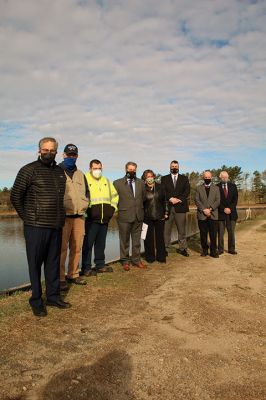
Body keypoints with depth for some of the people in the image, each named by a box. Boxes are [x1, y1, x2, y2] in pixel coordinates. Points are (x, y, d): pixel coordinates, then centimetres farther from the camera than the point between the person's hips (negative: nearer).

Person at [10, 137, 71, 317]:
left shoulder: (60, 172, 11)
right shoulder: (29, 170, -5)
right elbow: (16, 196, -4)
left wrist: (60, 217, 13)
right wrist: (27, 217, -2)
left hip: (56, 226, 5)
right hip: (36, 227, -5)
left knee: (54, 262, 13)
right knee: (35, 264, 5)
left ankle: (53, 296, 27)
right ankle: (36, 301, 18)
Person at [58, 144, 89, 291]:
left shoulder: (80, 174, 18)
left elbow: (86, 192, 24)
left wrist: (84, 205, 8)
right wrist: (61, 207, -11)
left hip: (79, 216, 6)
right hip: (63, 216, -6)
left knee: (77, 247, 10)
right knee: (62, 248, -5)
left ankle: (73, 275, 23)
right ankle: (60, 278, 4)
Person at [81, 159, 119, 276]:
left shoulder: (106, 181, 17)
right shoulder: (85, 180, -5)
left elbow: (115, 195, 26)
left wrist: (112, 207, 15)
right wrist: (86, 210, -13)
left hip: (105, 219, 6)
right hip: (91, 219, -6)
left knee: (101, 243, 14)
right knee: (88, 243, -2)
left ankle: (100, 264, 26)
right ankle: (86, 268, 6)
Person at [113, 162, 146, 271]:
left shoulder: (141, 183, 10)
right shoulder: (117, 183, 0)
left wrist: (140, 209, 12)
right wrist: (120, 209, 0)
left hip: (138, 216, 3)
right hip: (124, 216, -3)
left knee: (136, 240, 12)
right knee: (124, 240, 7)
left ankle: (136, 260, 24)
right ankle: (125, 261, 19)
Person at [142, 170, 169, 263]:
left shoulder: (160, 187, 4)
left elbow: (165, 200, 11)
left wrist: (166, 212, 7)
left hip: (159, 216, 2)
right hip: (147, 217, -2)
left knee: (160, 237, 7)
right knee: (149, 237, 5)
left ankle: (161, 256, 18)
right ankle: (150, 257, 18)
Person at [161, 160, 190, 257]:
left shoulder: (184, 178, 14)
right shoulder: (164, 178, 12)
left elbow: (187, 190, 2)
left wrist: (179, 199, -12)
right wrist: (170, 198, -14)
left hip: (180, 207, 1)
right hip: (167, 207, 0)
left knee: (182, 229, 3)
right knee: (166, 230, 0)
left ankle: (182, 248, 12)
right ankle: (165, 249, 7)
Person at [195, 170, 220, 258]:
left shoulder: (216, 188, 13)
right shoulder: (198, 188, 12)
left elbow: (218, 201, 2)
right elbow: (197, 200, 1)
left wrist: (210, 209, -12)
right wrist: (204, 209, -12)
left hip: (213, 215, 0)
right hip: (202, 215, 0)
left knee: (213, 235, -1)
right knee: (203, 235, 4)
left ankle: (213, 251, 8)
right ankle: (204, 250, 15)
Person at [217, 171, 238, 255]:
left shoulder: (233, 186, 9)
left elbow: (235, 199, 4)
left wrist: (230, 208, -9)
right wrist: (224, 209, -12)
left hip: (231, 213, 2)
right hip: (221, 213, -2)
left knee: (231, 232, 5)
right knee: (220, 233, 0)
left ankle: (231, 249, 12)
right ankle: (220, 249, 8)